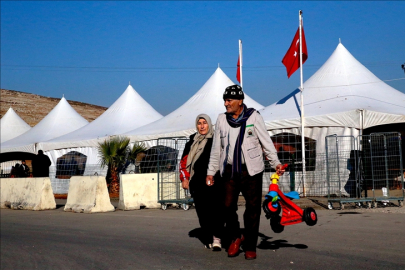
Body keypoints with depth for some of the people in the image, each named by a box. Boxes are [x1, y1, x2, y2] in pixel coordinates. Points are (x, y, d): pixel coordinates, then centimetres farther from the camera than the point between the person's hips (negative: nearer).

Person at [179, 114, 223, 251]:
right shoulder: (192, 142, 15)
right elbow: (184, 161, 18)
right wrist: (184, 178, 8)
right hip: (197, 182, 4)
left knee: (215, 208, -14)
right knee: (202, 211, 5)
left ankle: (216, 238, -17)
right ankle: (208, 239, 13)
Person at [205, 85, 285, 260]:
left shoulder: (253, 117, -2)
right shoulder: (222, 119, 8)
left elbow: (266, 142, 0)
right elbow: (216, 148, 13)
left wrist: (276, 163, -8)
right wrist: (211, 171, 13)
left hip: (251, 171, -2)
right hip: (230, 171, 3)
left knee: (253, 209, 2)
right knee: (228, 206, -2)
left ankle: (250, 247, 14)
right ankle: (235, 238, 23)